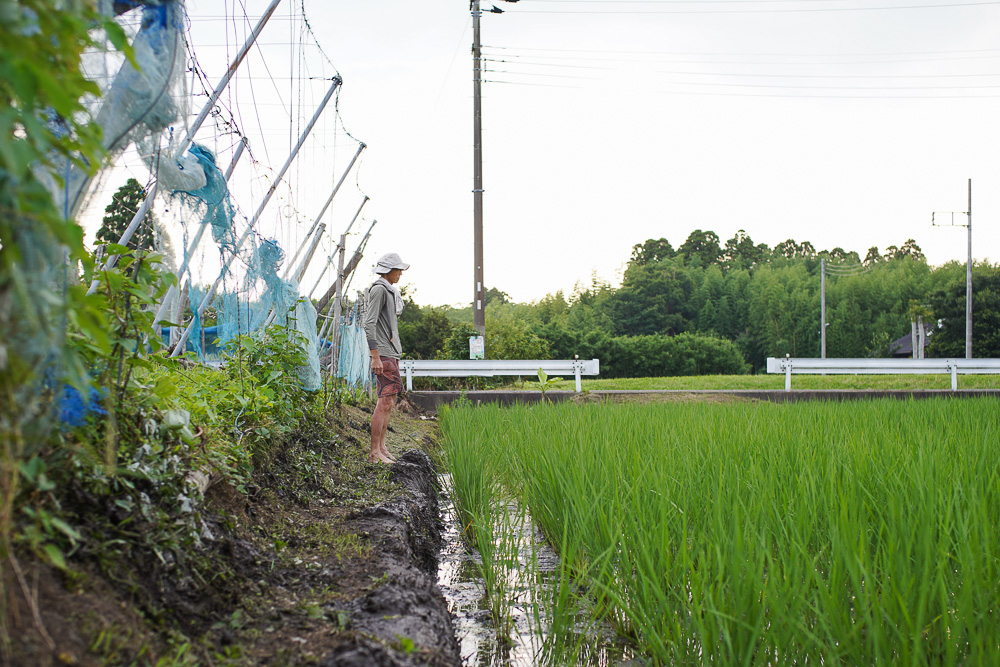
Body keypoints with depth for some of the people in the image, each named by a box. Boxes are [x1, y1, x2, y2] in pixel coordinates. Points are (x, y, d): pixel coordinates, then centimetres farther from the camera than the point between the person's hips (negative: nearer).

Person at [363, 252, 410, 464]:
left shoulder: (389, 291, 19)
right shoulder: (379, 289, -11)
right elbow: (369, 324, -18)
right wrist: (375, 357, -22)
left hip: (391, 353, 10)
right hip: (384, 354, -10)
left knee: (389, 402, 10)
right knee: (385, 402, -11)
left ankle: (381, 447, 14)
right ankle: (374, 452, -10)